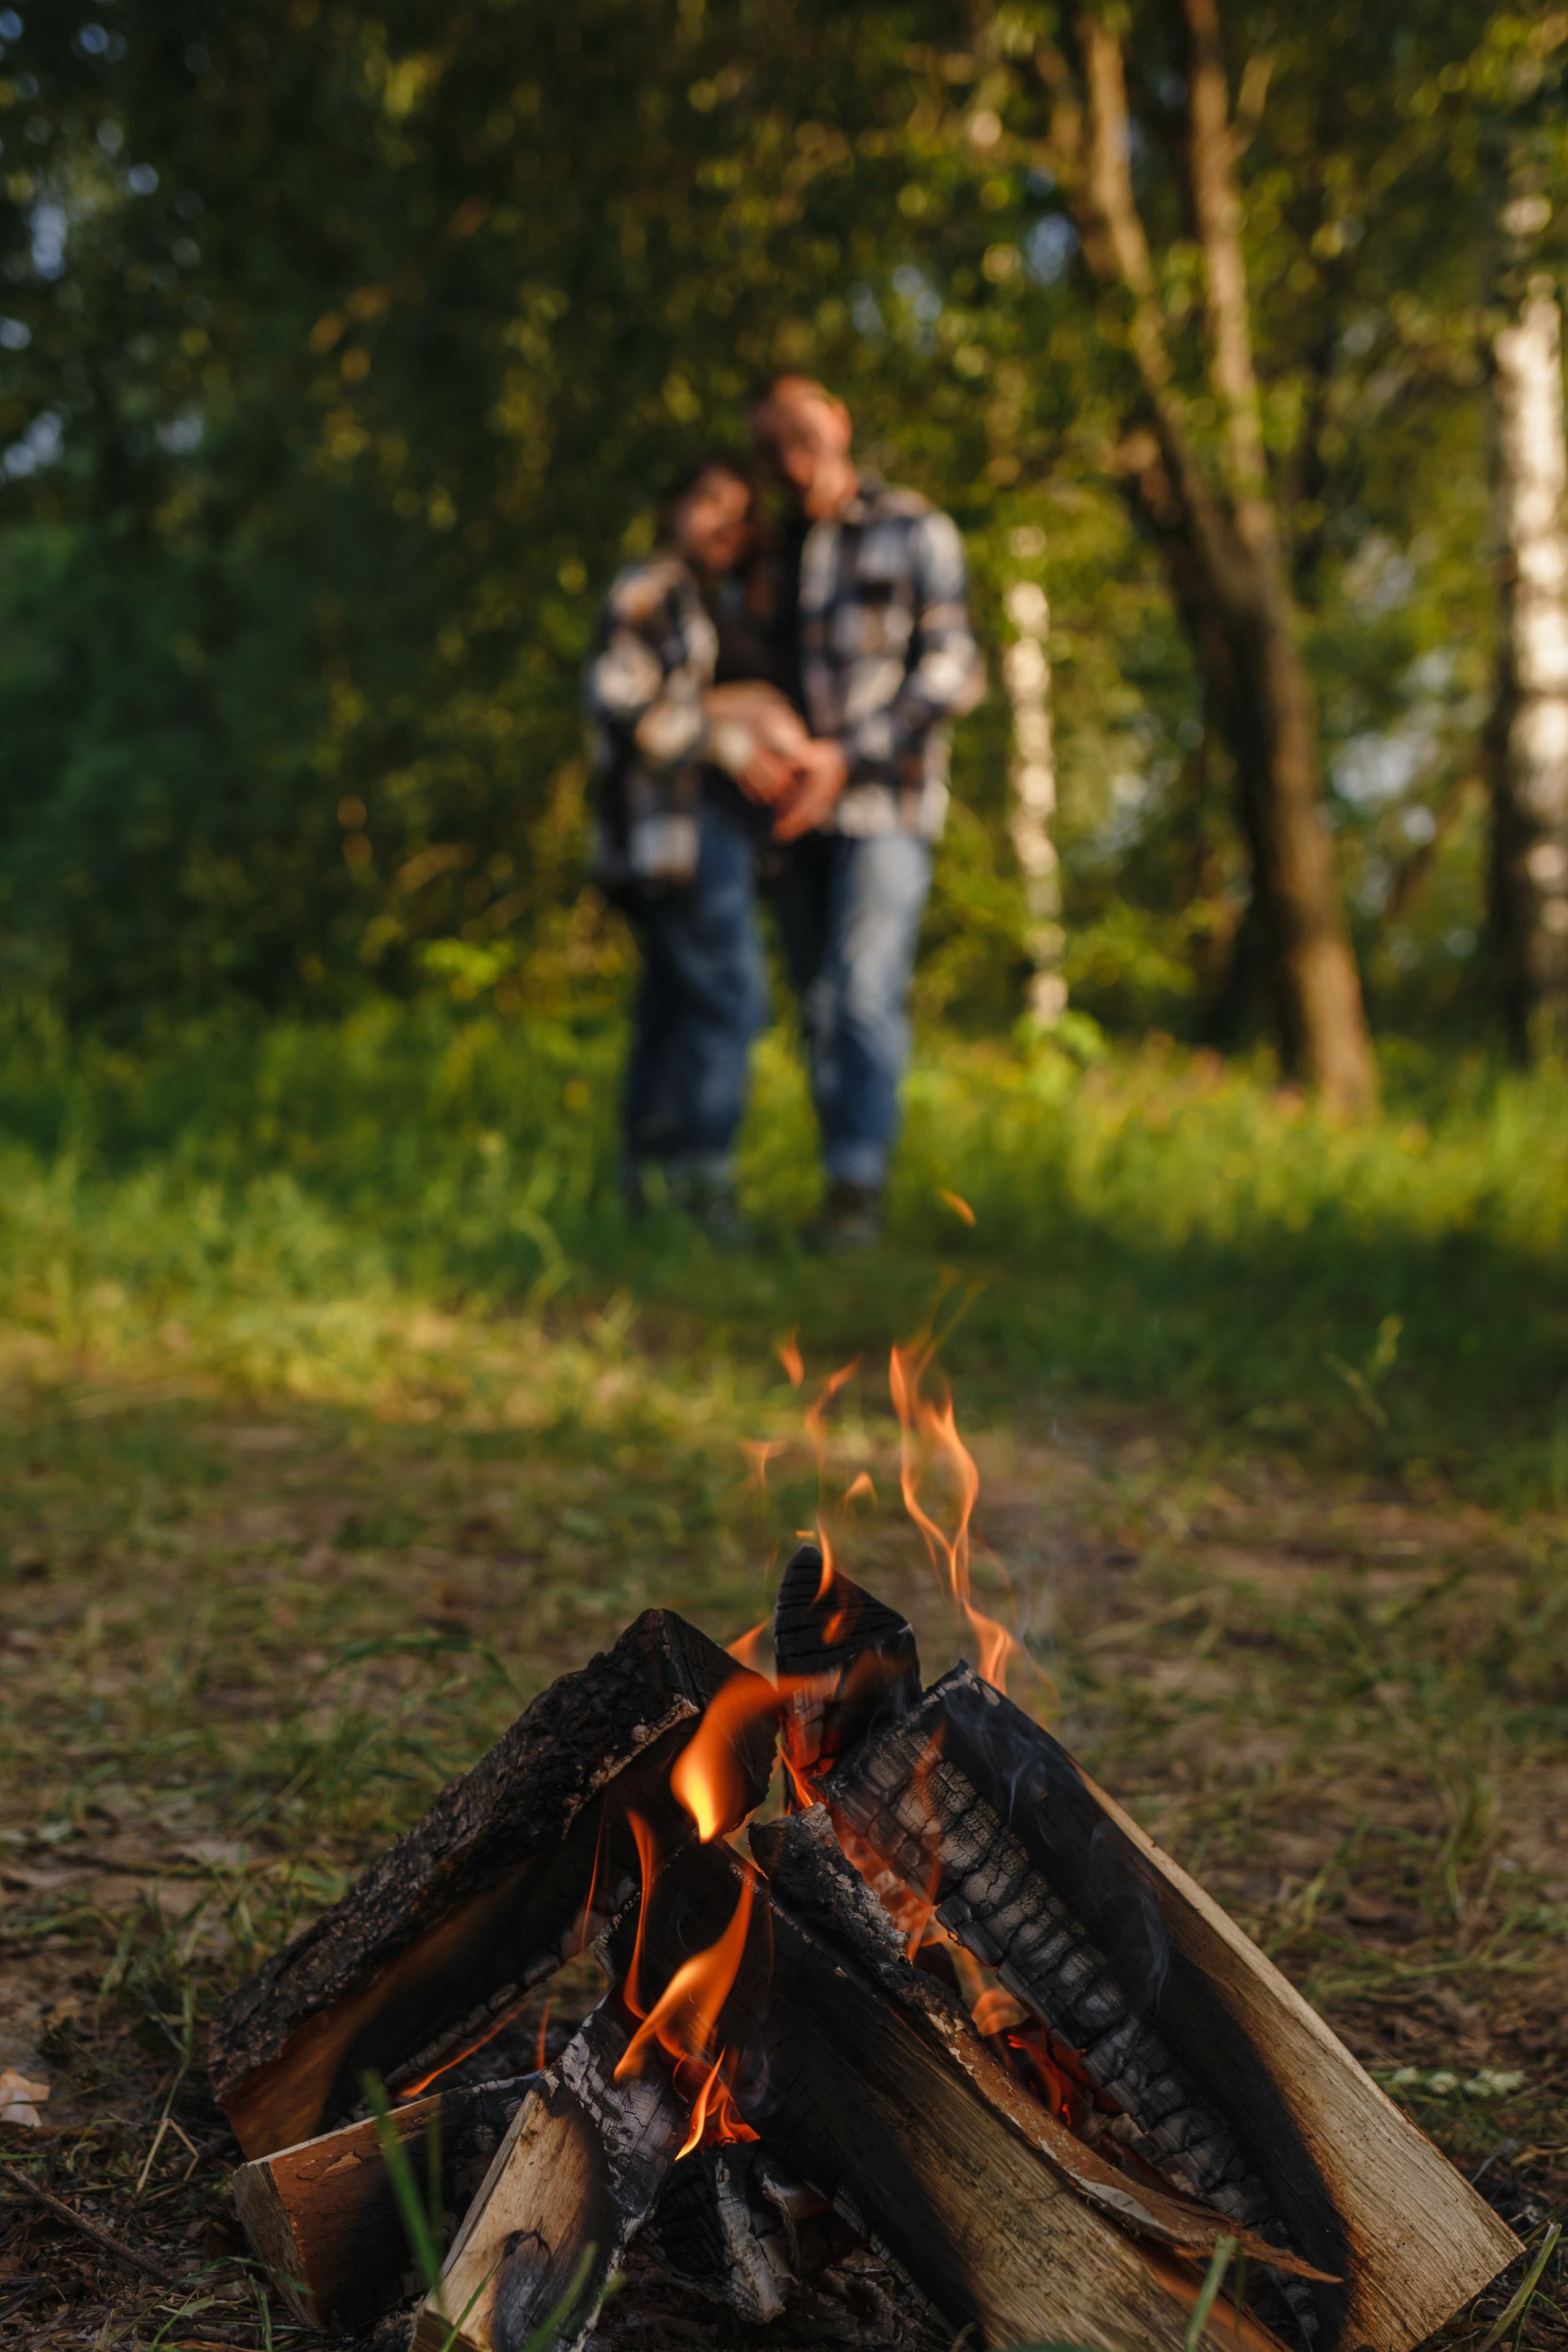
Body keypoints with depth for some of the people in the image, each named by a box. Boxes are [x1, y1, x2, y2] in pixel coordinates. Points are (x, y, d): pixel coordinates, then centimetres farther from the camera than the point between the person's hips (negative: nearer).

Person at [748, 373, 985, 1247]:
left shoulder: (916, 532, 4)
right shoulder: (784, 554, 20)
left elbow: (953, 672, -5)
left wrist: (848, 757, -13)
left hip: (887, 803, -5)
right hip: (802, 811, 5)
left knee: (865, 992, -17)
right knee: (820, 1006, 2)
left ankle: (860, 1186, -15)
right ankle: (847, 1187, 7)